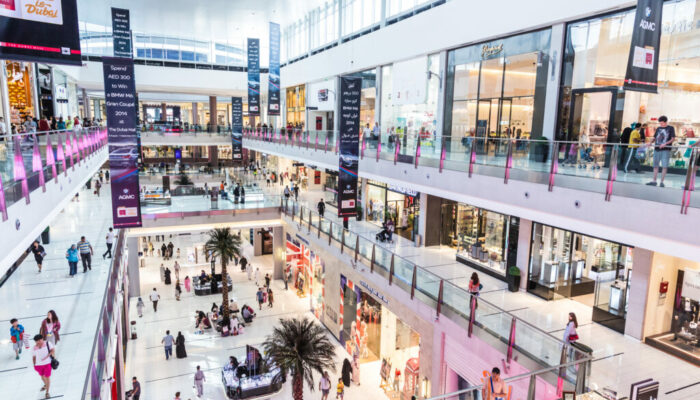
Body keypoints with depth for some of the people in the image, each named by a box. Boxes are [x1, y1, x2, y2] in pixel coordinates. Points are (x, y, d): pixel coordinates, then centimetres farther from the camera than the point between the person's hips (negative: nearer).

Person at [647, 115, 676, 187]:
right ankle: (654, 181, 13)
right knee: (655, 166, 7)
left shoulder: (670, 128, 2)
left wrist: (665, 143, -17)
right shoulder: (658, 128, 14)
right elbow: (655, 138, 19)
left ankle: (662, 182, -2)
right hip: (657, 149, 5)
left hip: (666, 150, -4)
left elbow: (673, 138, -3)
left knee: (664, 166, -5)